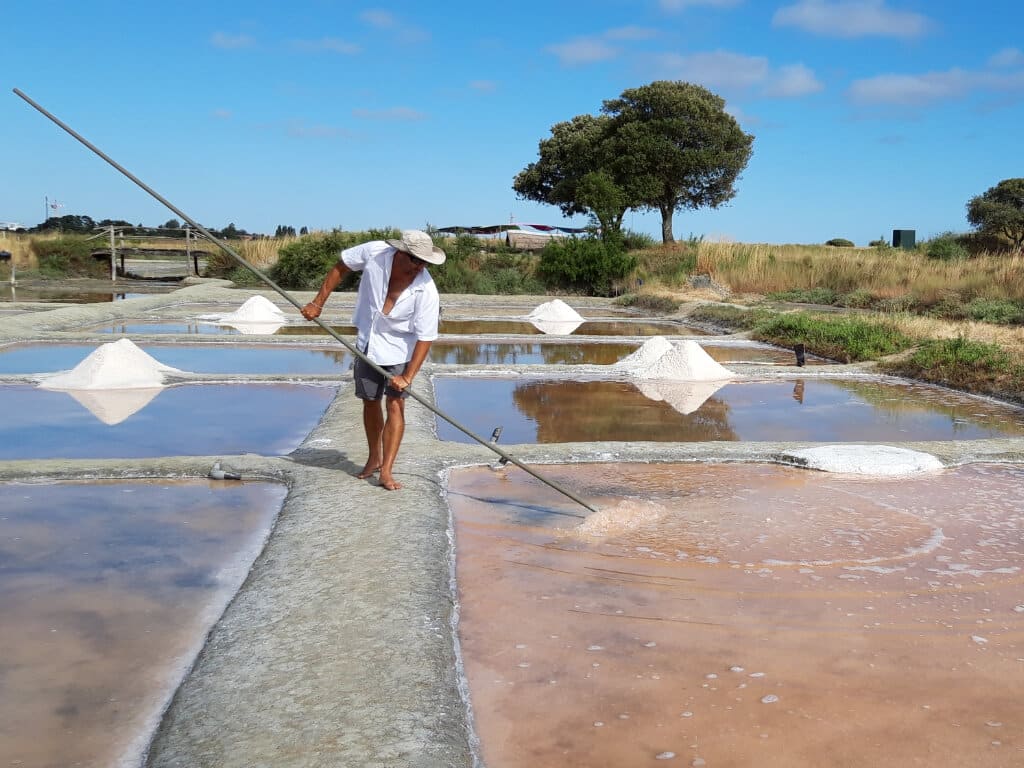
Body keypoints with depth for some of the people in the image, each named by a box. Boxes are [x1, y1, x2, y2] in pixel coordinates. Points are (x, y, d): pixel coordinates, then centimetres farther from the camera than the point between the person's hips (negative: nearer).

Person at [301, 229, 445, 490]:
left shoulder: (426, 291, -27)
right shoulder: (375, 252, -22)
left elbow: (425, 338, -22)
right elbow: (341, 266, -3)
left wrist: (408, 376, -28)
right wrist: (318, 302, -2)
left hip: (400, 349, -3)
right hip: (367, 342, 3)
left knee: (395, 404, -11)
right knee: (370, 401, 13)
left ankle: (386, 471, -9)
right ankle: (374, 458, 31)